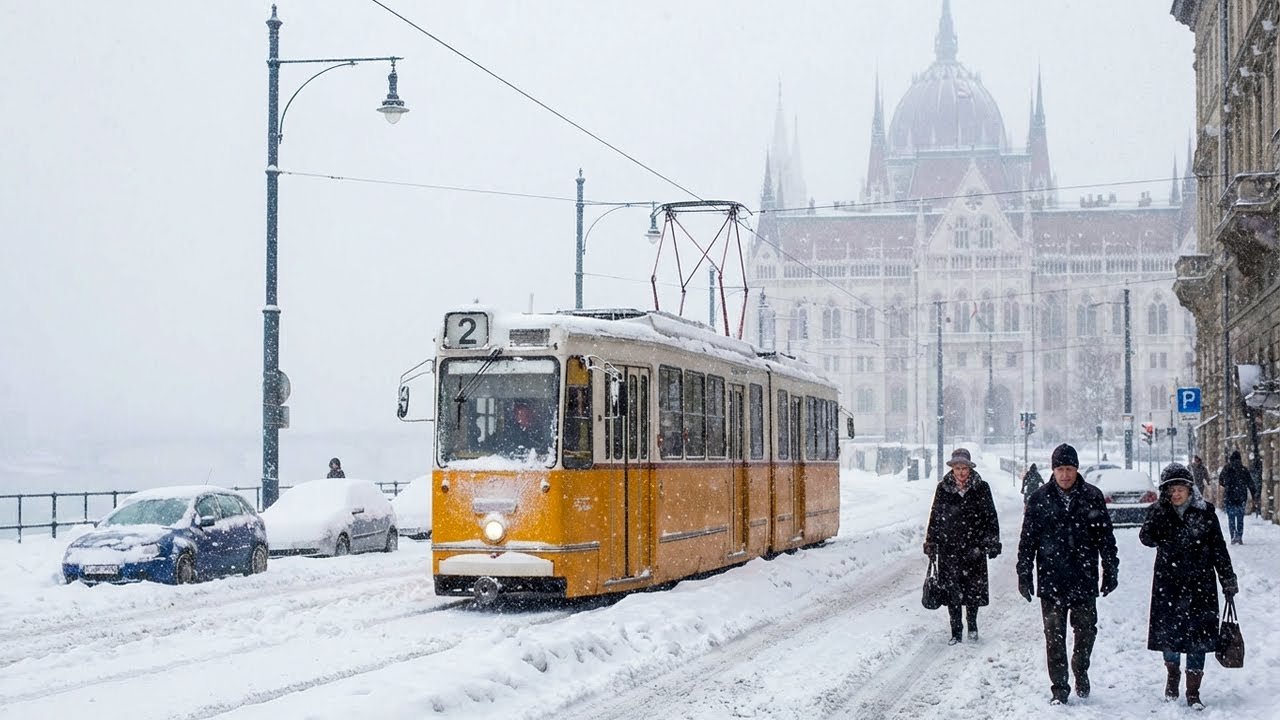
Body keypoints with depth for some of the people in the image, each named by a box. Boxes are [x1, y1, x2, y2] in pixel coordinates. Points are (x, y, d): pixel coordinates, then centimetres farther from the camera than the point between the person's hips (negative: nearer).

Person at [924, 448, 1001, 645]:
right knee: (951, 590, 2)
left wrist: (992, 544, 0)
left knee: (974, 589, 4)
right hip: (949, 547, 1)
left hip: (973, 547, -1)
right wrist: (930, 544, 8)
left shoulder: (981, 488, -2)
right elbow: (935, 517, 8)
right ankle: (956, 631, 12)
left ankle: (972, 626, 25)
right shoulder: (943, 488, 1)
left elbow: (991, 517, 3)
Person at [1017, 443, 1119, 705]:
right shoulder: (1039, 499, 1)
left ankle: (1080, 671, 34)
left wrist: (1111, 571, 7)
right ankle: (1059, 689, 9)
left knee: (1086, 632, 8)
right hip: (1051, 581, -1)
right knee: (1055, 638, 1)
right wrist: (1024, 575, 1)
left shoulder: (1092, 497, 2)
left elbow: (1106, 537, 8)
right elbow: (1027, 540, 4)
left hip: (1084, 580, 1)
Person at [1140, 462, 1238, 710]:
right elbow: (1148, 538, -18)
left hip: (1200, 584, 0)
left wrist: (1228, 581, 4)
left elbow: (1218, 549, 5)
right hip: (1169, 585, 0)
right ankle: (1172, 675, 32)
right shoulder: (1160, 513, 0)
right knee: (1169, 633, 3)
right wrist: (1161, 510, -25)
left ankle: (1193, 692, 8)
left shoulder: (1205, 512, 0)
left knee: (1198, 637, -1)